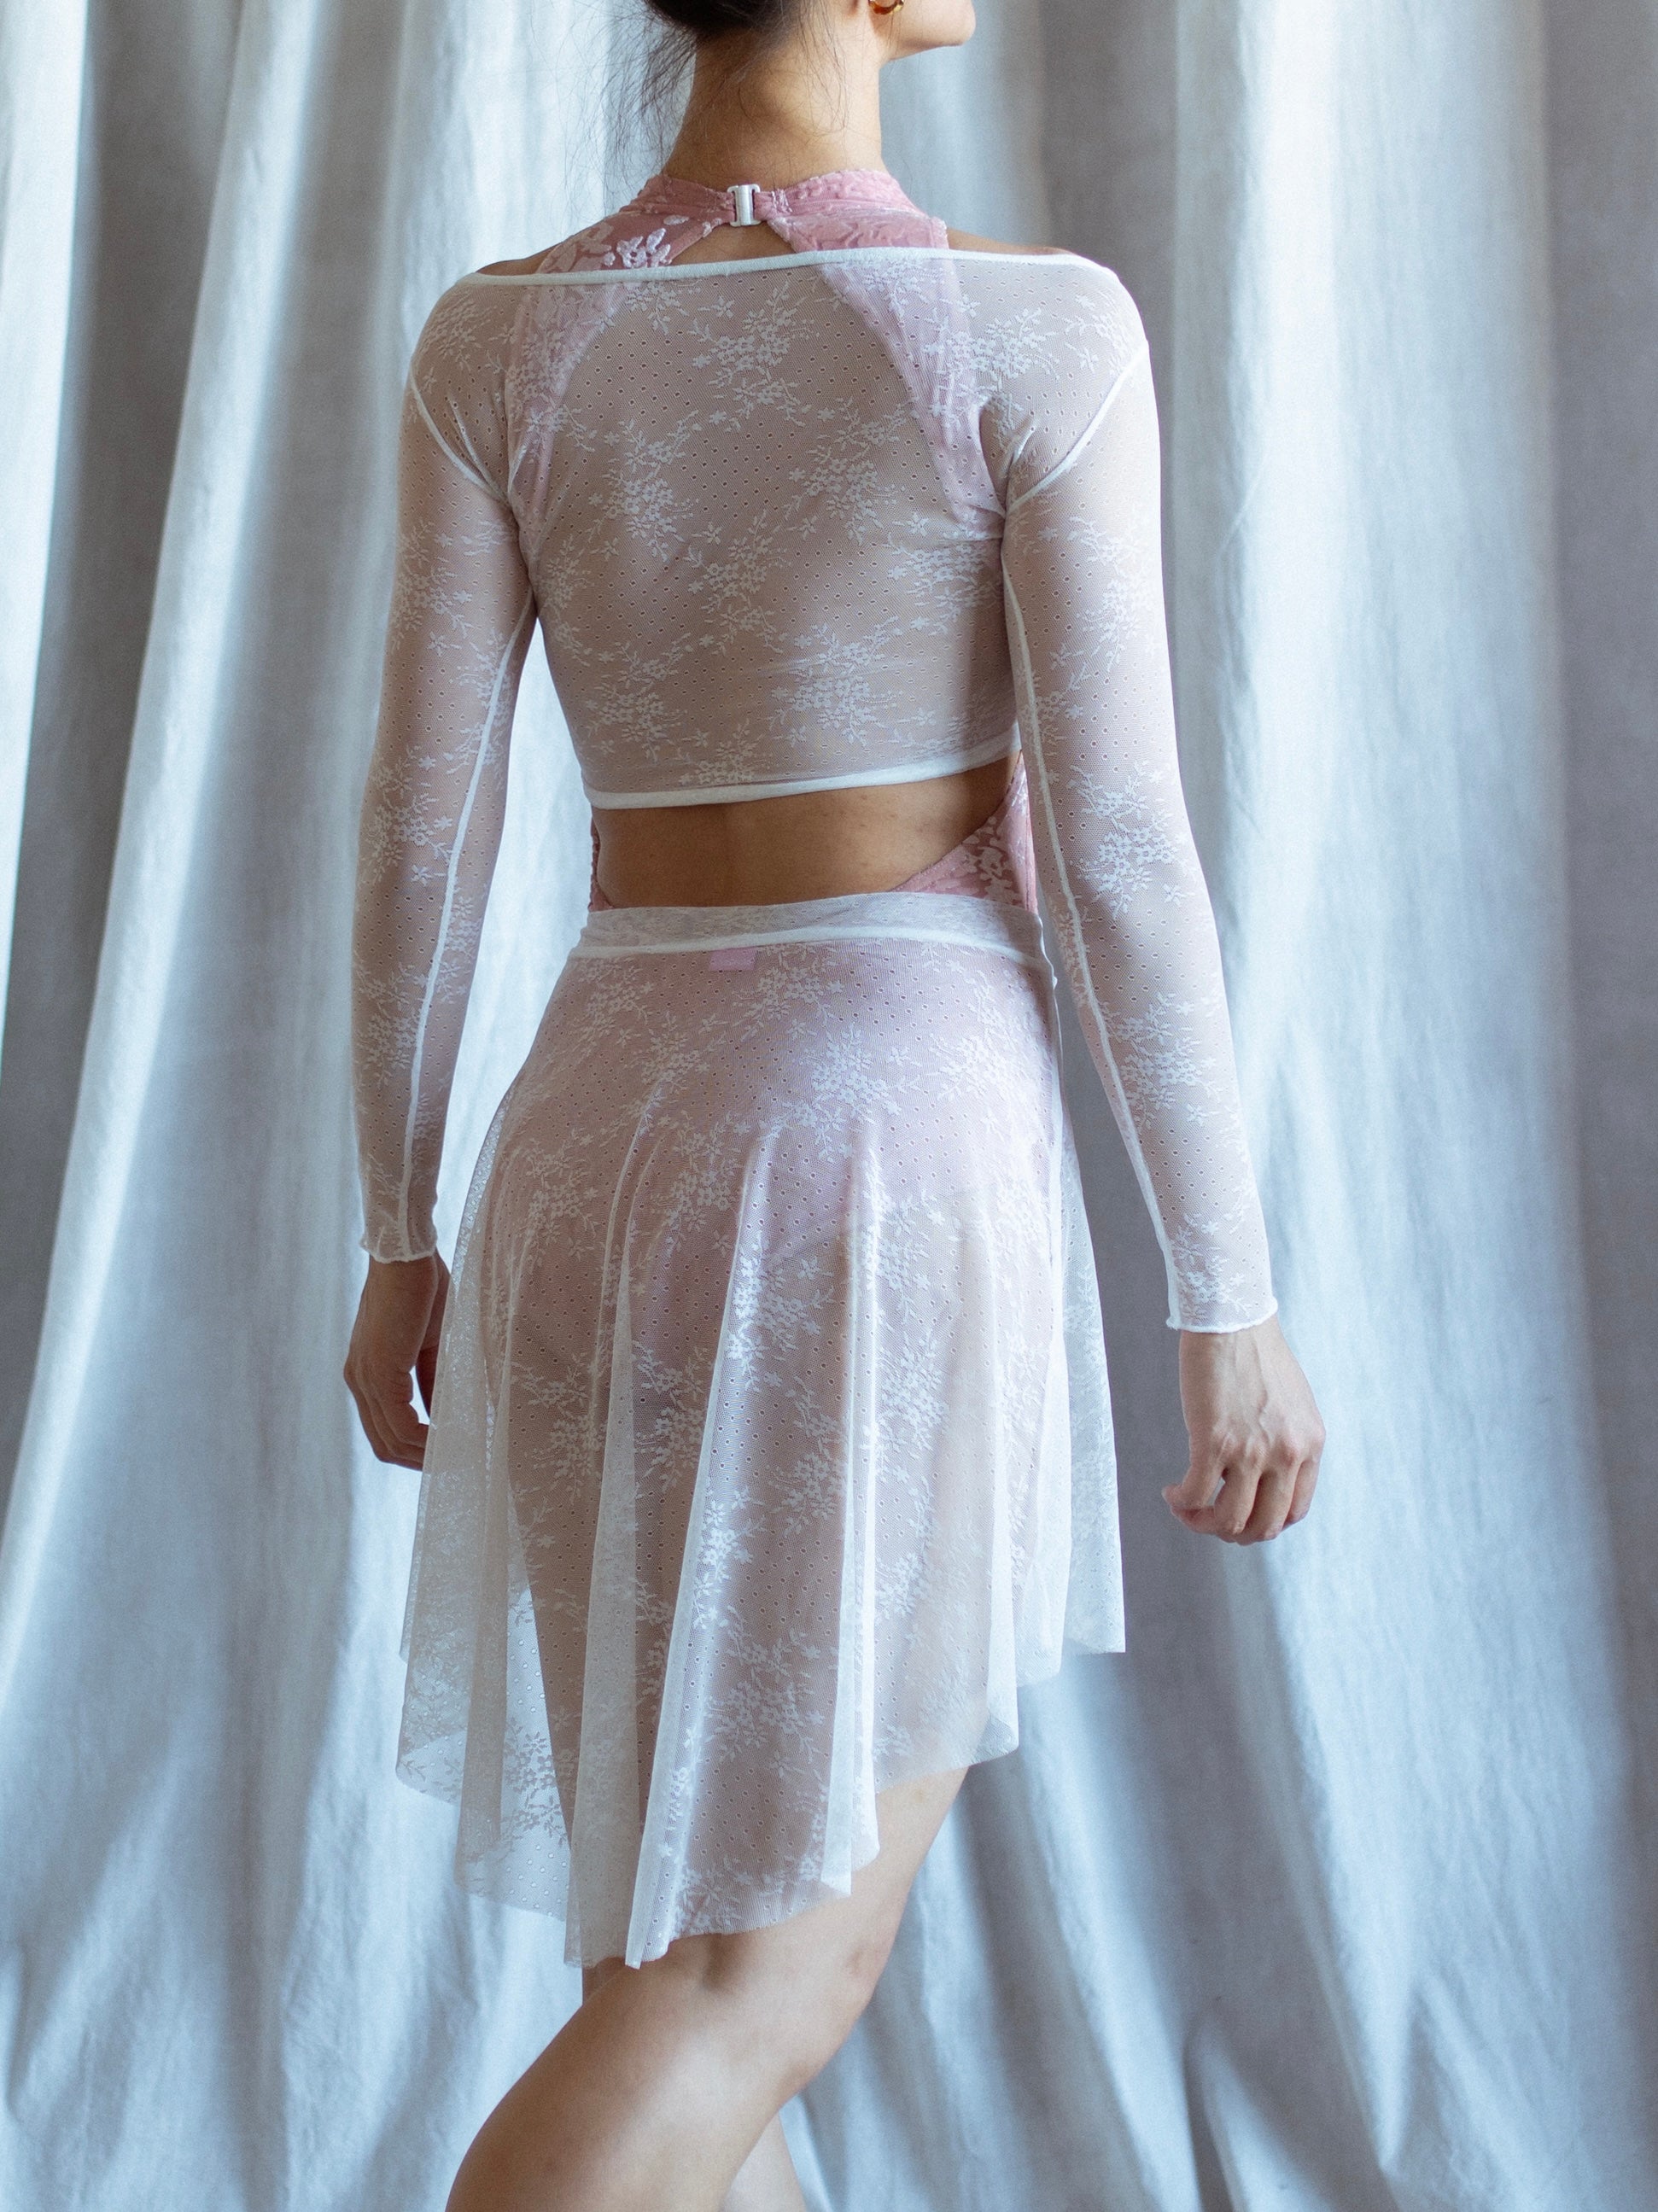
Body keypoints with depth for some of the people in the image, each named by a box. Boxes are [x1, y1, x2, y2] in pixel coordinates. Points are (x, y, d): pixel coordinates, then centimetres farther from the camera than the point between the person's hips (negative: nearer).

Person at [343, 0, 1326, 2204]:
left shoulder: (492, 339, 4)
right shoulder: (1035, 323, -7)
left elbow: (420, 832, 4)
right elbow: (1120, 849, -10)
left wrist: (399, 1239, 13)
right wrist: (1233, 1299, -3)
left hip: (600, 1140, 5)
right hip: (898, 1147, -5)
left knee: (684, 1927, 18)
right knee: (766, 1968, 4)